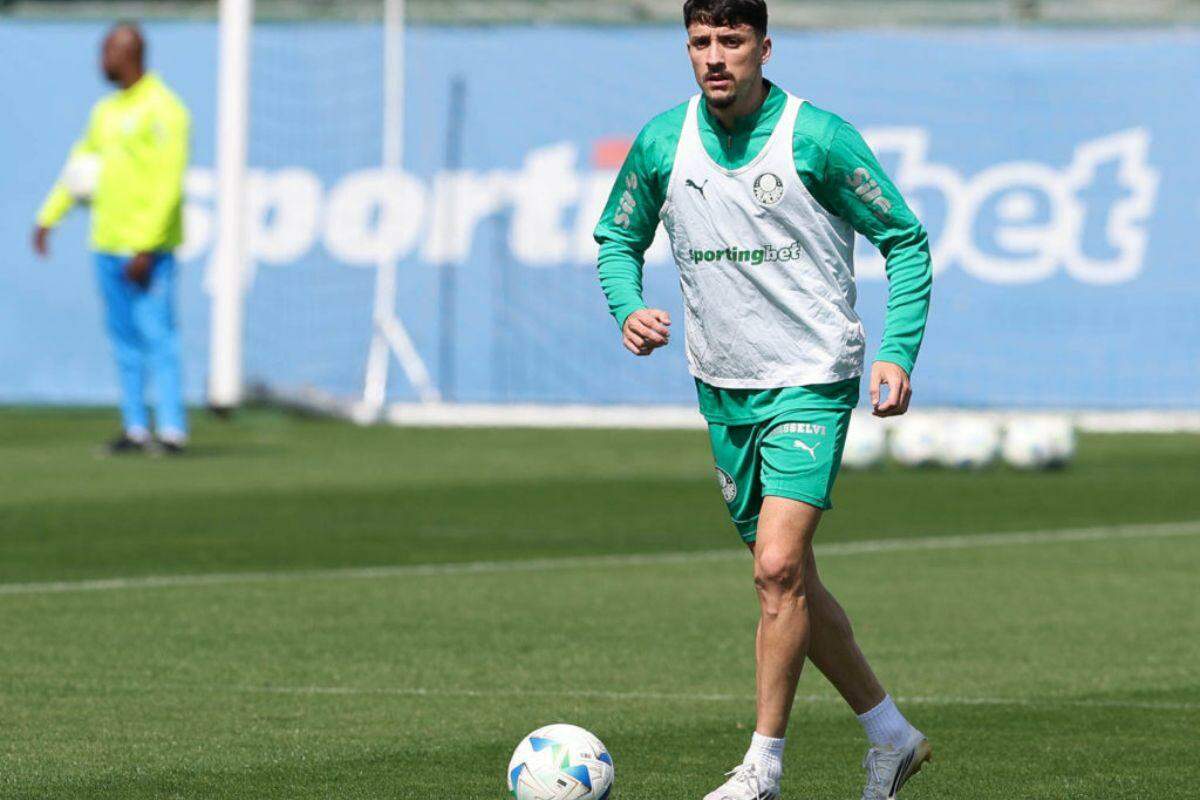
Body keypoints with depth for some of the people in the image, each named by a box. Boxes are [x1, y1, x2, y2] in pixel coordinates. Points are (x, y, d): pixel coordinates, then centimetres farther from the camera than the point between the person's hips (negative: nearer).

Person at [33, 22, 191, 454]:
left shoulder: (162, 109, -10)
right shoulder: (106, 111, 17)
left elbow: (169, 184, -15)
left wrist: (146, 247, -20)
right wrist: (47, 218, 22)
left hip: (149, 247, -8)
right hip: (109, 242, 8)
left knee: (157, 334, -11)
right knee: (124, 338, 7)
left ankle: (172, 429, -11)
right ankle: (135, 427, 10)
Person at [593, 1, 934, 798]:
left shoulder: (818, 137, -12)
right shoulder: (663, 142, -1)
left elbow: (905, 240, -4)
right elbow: (618, 239, 14)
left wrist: (898, 352, -15)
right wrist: (628, 311, -7)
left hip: (811, 381, -5)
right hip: (724, 388, 5)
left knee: (779, 567, -18)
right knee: (789, 581, 11)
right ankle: (891, 735, 27)